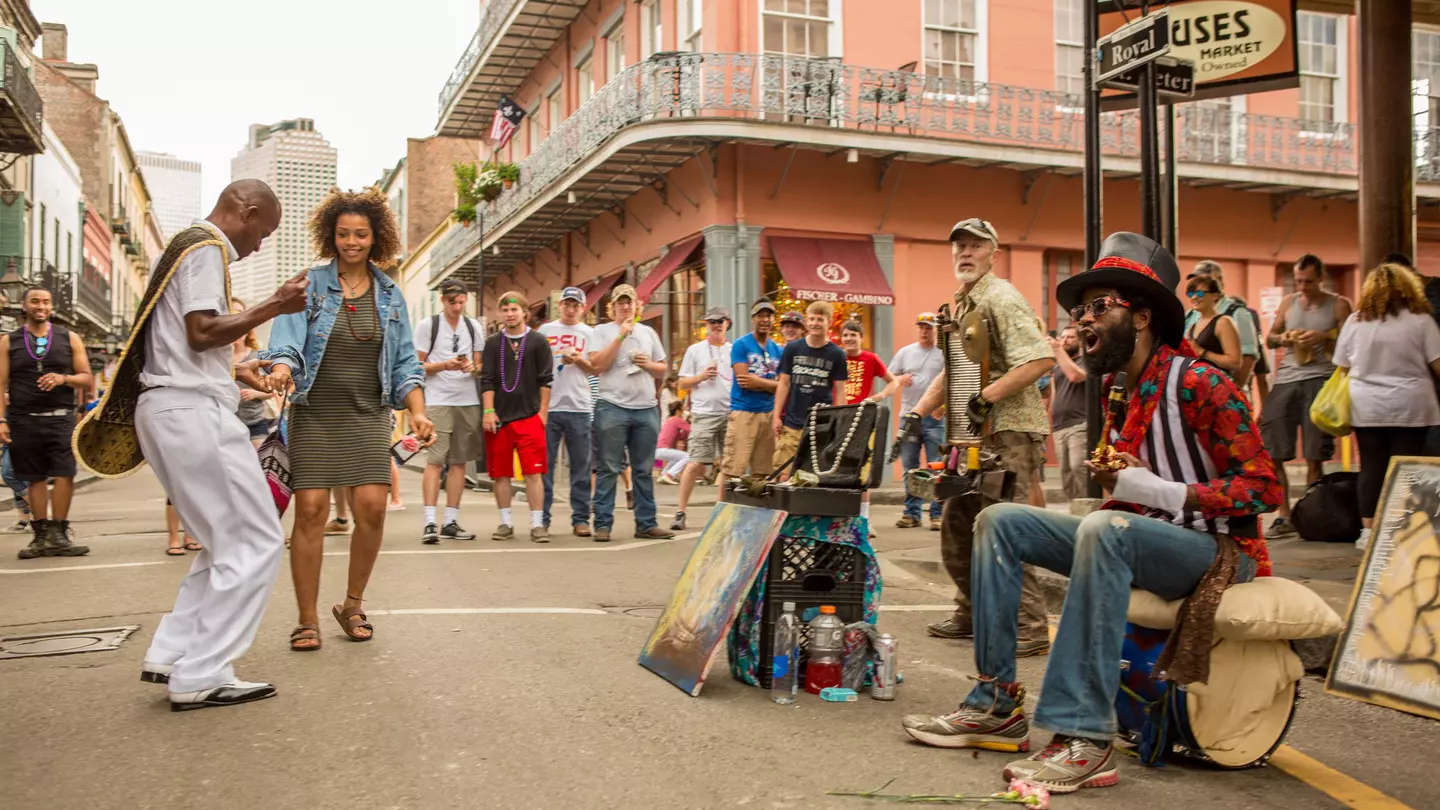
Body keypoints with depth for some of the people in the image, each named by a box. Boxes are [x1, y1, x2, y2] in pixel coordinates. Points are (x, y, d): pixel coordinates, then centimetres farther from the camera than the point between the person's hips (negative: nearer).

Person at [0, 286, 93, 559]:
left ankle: (56, 534, -4)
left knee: (64, 474, -11)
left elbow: (87, 379, 8)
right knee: (35, 479, 6)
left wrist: (63, 378, -12)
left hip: (60, 418, 0)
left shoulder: (69, 338, 9)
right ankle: (41, 535, 14)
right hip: (23, 420, 0)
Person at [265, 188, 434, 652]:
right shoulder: (309, 285, 3)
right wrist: (282, 367, -32)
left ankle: (352, 605, 13)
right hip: (315, 413, -2)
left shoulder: (390, 294, 11)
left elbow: (405, 362, 10)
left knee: (371, 507, -9)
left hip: (368, 415, 2)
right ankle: (307, 620, 6)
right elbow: (287, 338, -9)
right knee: (311, 510, -7)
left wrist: (418, 412, -2)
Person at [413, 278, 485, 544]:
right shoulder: (427, 325, 2)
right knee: (435, 460, -11)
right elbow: (417, 366, 1)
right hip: (437, 401, -4)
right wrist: (444, 365, -15)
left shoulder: (474, 327, 13)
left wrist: (474, 367, -7)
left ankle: (450, 522, 11)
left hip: (468, 401, 4)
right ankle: (429, 523, -12)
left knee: (459, 462, 6)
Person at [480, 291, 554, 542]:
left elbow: (546, 379, 3)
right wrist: (488, 411, -5)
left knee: (533, 472, -5)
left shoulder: (538, 341, 4)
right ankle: (506, 523, 15)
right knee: (500, 474, 5)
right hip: (499, 418, 2)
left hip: (530, 417, -2)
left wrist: (543, 412, -1)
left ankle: (537, 524, -1)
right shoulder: (493, 343, 8)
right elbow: (486, 380, 5)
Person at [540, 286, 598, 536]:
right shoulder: (545, 331, 10)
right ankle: (542, 518, 8)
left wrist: (578, 360, -10)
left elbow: (596, 369, 9)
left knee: (581, 466, 3)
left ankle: (580, 518, 8)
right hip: (549, 406, 0)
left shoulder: (589, 334, 11)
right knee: (545, 464, 2)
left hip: (579, 407, 0)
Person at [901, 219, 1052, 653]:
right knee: (956, 521, 14)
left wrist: (985, 397, -25)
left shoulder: (1002, 299, -12)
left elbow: (1042, 359, -24)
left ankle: (1031, 628, -6)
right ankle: (971, 613, 27)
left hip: (1011, 430, -10)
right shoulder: (962, 304, 17)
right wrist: (918, 411, 15)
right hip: (976, 432, 10)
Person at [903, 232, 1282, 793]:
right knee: (1000, 521, 0)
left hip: (1218, 547, -8)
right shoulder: (1119, 393, 9)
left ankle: (1085, 738, -35)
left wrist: (1157, 492, -26)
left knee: (1106, 529, -38)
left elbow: (1264, 488, -19)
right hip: (1144, 541, 8)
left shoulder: (1197, 383, -14)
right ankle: (996, 704, -3)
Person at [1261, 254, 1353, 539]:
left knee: (1314, 457, -2)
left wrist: (1324, 338, -12)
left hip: (1320, 380, -3)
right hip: (1286, 379, 3)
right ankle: (1284, 517, 8)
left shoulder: (1338, 305, 6)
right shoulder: (1288, 302, 16)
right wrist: (1282, 338, 1)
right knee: (1270, 454, -2)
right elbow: (1269, 338, 22)